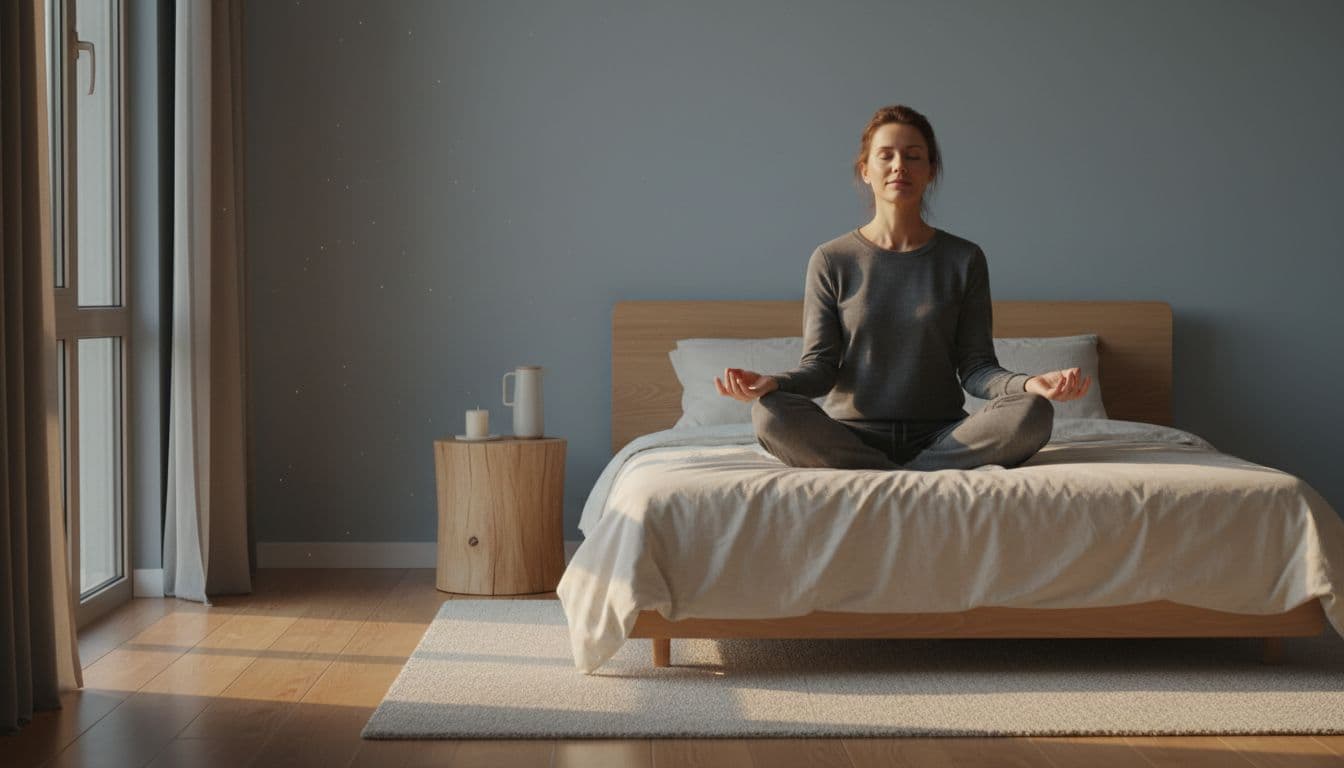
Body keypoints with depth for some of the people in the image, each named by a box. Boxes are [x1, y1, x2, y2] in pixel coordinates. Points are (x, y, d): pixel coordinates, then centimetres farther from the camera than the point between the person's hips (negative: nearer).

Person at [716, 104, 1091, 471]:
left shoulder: (964, 260, 7)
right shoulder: (831, 260, 5)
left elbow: (975, 367, 3)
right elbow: (820, 367, 1)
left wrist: (1028, 383, -19)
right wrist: (770, 383, -22)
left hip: (941, 436, 1)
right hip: (851, 437, -1)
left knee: (1033, 414, -28)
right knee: (771, 414, -32)